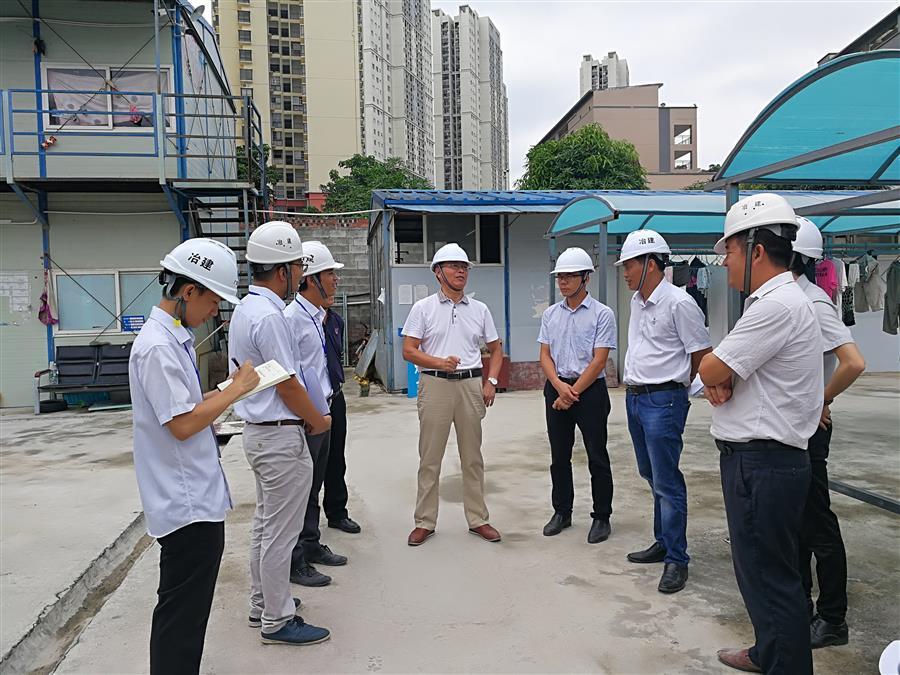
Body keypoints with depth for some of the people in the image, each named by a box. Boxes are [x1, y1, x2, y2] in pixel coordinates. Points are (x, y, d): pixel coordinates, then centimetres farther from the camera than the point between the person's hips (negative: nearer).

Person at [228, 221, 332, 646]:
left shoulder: (245, 308, 10)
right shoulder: (269, 316, -22)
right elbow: (287, 386, -21)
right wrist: (319, 421, -5)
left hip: (258, 431, 11)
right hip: (281, 436, -11)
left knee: (265, 524, 21)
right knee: (281, 531, 2)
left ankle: (262, 603, 36)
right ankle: (278, 621, 15)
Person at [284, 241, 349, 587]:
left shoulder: (318, 315, 12)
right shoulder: (291, 317, -18)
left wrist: (324, 409, 18)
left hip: (321, 412, 9)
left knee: (313, 485, 20)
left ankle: (311, 545, 34)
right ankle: (294, 562, 13)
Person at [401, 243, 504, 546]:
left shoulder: (480, 310, 10)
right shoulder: (423, 308, 1)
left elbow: (495, 349, 16)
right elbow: (408, 350, -3)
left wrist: (491, 381, 2)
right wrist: (440, 362, -18)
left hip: (471, 384, 3)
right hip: (435, 384, -2)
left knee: (473, 457, 10)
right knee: (430, 457, 3)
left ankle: (477, 519, 22)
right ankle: (425, 522, 15)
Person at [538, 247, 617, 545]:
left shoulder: (602, 314, -7)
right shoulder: (550, 314, 8)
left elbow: (599, 360, -11)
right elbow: (545, 355, 5)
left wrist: (573, 392, -13)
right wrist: (559, 386, -12)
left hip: (590, 390, -4)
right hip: (557, 388, 5)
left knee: (597, 457, 4)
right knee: (559, 456, 12)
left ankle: (601, 517, 17)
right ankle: (562, 512, 26)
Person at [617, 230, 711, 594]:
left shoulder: (678, 303, -15)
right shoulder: (636, 301, 11)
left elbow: (703, 355, -11)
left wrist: (676, 386, 3)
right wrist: (633, 385, 16)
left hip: (663, 401, -9)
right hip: (634, 397, 9)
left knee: (666, 482, -4)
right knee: (651, 477, 17)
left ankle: (676, 559, 8)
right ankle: (663, 542, 31)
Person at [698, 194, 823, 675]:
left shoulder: (778, 305, -20)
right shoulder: (770, 301, 15)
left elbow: (709, 370, -20)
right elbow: (715, 372, 15)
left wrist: (713, 373, 2)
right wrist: (719, 377, -7)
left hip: (761, 463, -11)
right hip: (757, 458, 11)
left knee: (768, 575, 1)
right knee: (760, 569, 23)